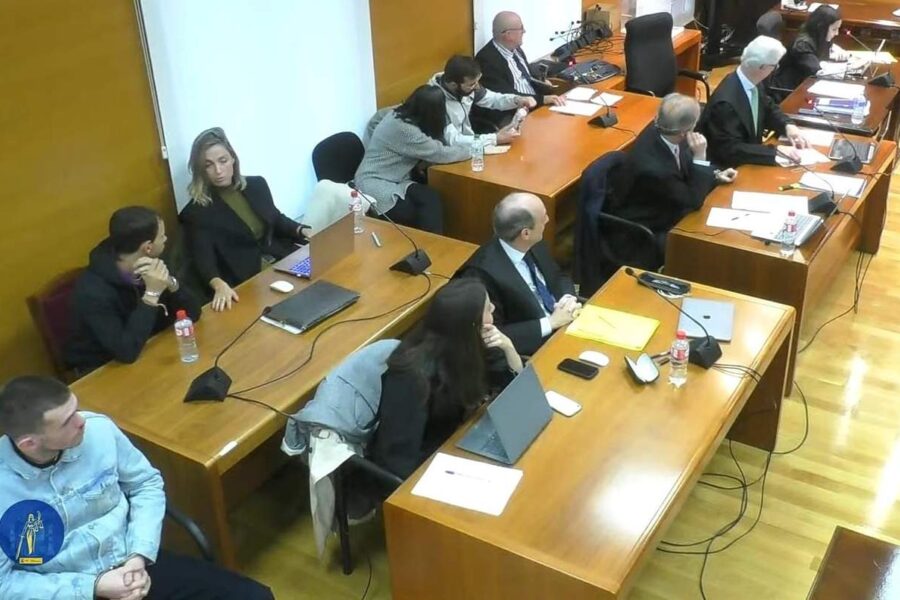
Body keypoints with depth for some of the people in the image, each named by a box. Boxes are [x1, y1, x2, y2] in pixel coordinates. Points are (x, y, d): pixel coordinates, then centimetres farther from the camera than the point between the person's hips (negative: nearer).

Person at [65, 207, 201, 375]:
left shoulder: (148, 268, -8)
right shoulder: (93, 290, -27)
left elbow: (193, 313, -6)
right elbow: (127, 352, -33)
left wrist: (170, 283, -24)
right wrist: (152, 294, -33)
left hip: (146, 356, 6)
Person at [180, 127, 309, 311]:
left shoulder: (257, 185, 11)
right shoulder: (197, 212, -5)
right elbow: (204, 259, -16)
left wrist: (303, 232, 2)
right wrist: (219, 285, -37)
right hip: (245, 284, -6)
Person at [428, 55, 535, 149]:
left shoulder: (467, 85, -9)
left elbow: (492, 99, 9)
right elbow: (452, 141, -32)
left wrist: (517, 100, -12)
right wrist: (496, 139, -31)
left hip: (468, 142, 7)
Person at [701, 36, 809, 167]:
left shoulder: (753, 83, -3)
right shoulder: (726, 102, -29)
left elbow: (768, 109, 15)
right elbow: (731, 149, -29)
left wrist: (788, 126, -3)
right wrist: (775, 152, -29)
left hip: (748, 161, 8)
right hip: (725, 169, -8)